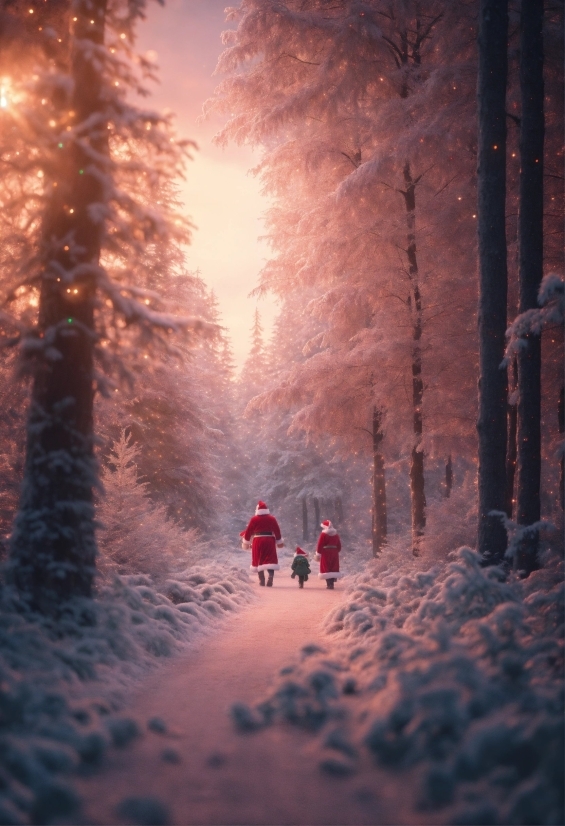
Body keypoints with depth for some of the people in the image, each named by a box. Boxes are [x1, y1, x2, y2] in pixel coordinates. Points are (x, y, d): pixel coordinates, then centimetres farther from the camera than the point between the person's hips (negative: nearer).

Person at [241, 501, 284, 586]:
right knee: (270, 560, -3)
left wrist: (246, 543, 15)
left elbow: (248, 531, 2)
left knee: (259, 561, 10)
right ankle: (270, 577, -23)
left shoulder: (254, 519, -1)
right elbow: (277, 531, 3)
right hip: (270, 541, 0)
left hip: (258, 541, 0)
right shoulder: (272, 519, 1)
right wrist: (280, 542, 16)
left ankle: (262, 580, 10)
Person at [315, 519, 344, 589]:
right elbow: (339, 545, 12)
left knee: (327, 569, -2)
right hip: (334, 553, 5)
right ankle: (332, 583, 10)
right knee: (333, 569, 11)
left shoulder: (323, 534, -9)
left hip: (325, 553, -5)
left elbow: (320, 545, -10)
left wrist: (318, 554, -5)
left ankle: (329, 584, -8)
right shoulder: (336, 534, 9)